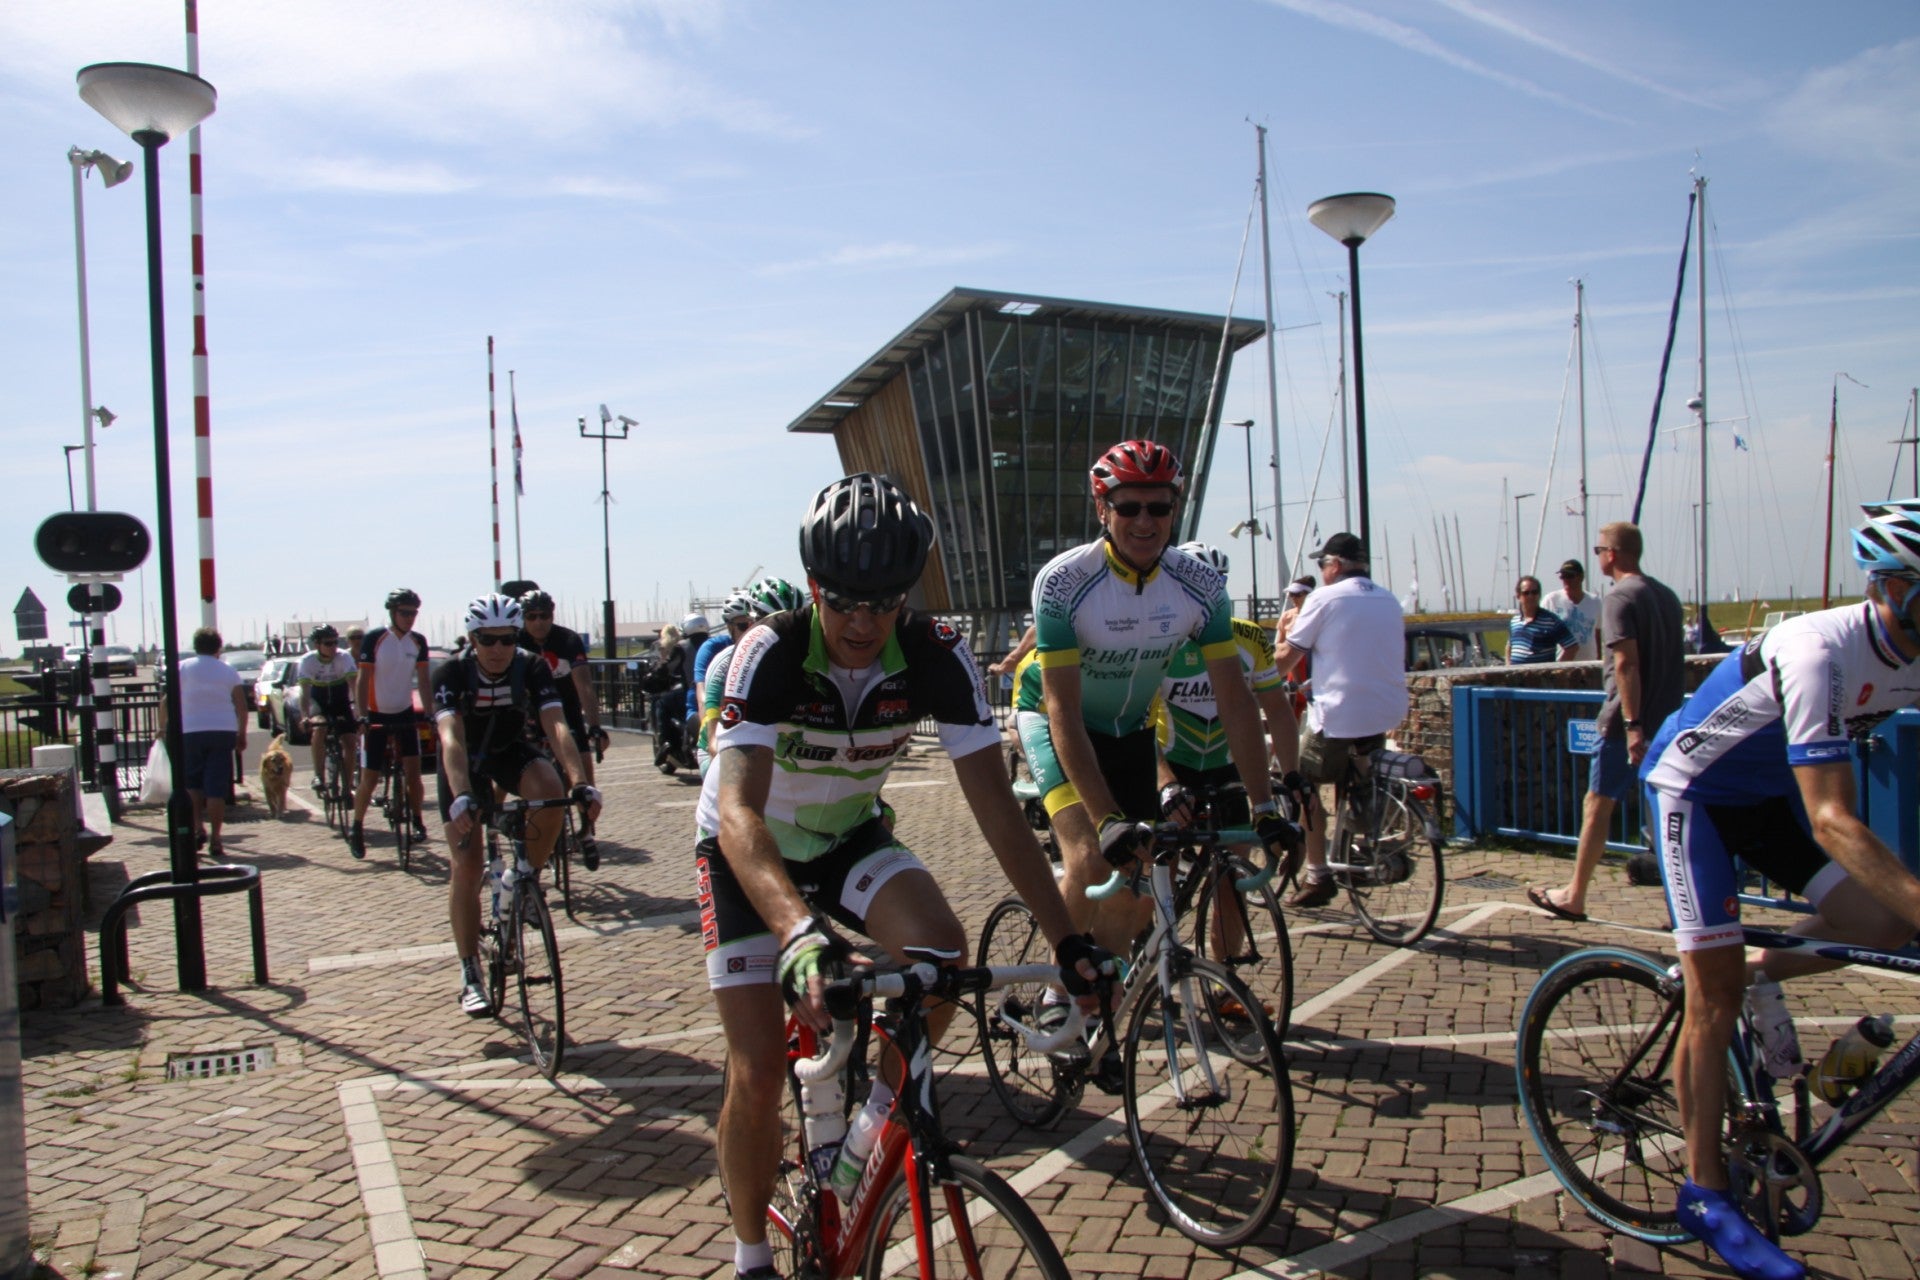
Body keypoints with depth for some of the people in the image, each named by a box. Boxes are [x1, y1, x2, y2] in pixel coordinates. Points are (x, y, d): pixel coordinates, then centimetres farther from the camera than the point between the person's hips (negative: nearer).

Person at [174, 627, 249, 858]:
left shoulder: (183, 668, 5)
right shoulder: (229, 671, 9)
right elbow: (242, 707, 4)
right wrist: (242, 734, 11)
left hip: (190, 731, -1)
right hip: (223, 731, 1)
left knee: (192, 782, 17)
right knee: (217, 787, 1)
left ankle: (197, 828, 4)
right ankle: (214, 840, 0)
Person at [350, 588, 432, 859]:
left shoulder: (418, 641, -1)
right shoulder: (374, 638, -12)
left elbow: (423, 680, 2)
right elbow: (363, 680, -13)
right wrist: (362, 717, -21)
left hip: (405, 713, 3)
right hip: (376, 715, -3)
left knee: (413, 772, -3)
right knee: (369, 780, -2)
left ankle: (417, 821, 14)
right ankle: (356, 828, 16)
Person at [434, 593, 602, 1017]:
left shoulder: (532, 668, -23)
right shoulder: (452, 673, -27)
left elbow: (556, 726, -34)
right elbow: (451, 738, -39)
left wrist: (580, 783, -49)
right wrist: (461, 797, -55)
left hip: (512, 751, 1)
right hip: (466, 762, -1)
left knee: (549, 790, -33)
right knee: (467, 866, -8)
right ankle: (471, 976, 4)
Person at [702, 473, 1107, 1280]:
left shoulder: (937, 656, -23)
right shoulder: (771, 654, -32)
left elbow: (994, 804, -22)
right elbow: (739, 815, -43)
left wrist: (1066, 937, -28)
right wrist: (800, 933, -60)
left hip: (848, 838, 2)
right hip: (749, 852, -2)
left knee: (941, 950, -28)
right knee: (759, 1071, -8)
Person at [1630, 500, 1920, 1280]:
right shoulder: (1821, 653, -33)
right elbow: (1834, 822, -38)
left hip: (1772, 794, 7)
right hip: (1694, 789, -7)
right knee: (1714, 996, -7)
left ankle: (1765, 976, 15)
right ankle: (1705, 1194, 5)